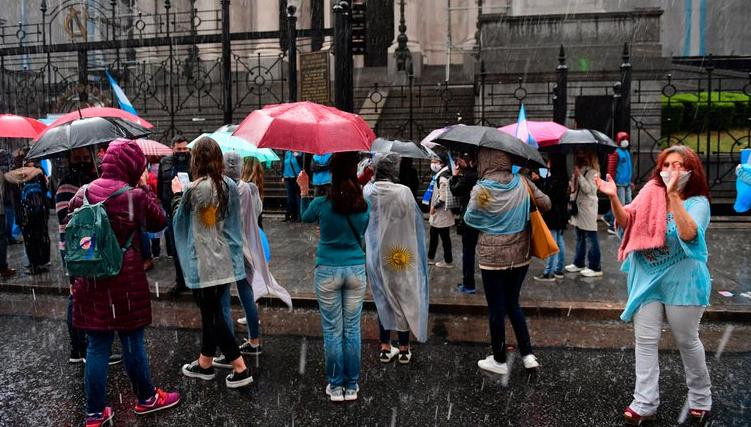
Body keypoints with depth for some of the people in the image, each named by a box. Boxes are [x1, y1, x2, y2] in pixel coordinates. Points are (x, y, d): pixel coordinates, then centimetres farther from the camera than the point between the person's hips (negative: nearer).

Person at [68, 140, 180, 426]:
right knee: (132, 341, 11)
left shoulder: (82, 194, 2)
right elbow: (160, 222, 3)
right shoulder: (136, 196, -12)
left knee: (97, 346, 11)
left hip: (90, 281, 4)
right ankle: (146, 399, 29)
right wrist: (145, 187, 5)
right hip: (125, 281, -4)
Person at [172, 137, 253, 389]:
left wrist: (177, 193, 16)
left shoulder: (194, 190, -17)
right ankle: (205, 363, 32)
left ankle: (240, 369, 2)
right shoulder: (230, 186, 0)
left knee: (212, 314, 2)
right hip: (226, 260, 7)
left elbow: (178, 218, -1)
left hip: (204, 263, -7)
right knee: (211, 311, 18)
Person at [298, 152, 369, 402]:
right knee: (352, 329, 10)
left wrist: (304, 190, 18)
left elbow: (305, 217, 12)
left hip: (328, 271, -2)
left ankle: (335, 387, 17)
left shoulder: (321, 203, -12)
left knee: (332, 331, 8)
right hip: (356, 270, 2)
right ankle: (352, 386, 19)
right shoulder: (364, 205, -6)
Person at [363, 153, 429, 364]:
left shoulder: (368, 191, -8)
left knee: (383, 298, 15)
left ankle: (385, 347, 21)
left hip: (377, 254, 3)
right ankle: (404, 348, 19)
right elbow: (414, 221, -8)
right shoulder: (403, 192, -17)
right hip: (401, 254, -3)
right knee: (403, 298, 11)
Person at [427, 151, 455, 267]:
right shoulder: (440, 174, 9)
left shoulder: (443, 177, -21)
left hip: (442, 214, -10)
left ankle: (448, 261, 15)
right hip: (438, 214, 10)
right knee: (433, 235, 18)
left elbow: (443, 197, -26)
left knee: (445, 237, 3)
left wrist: (434, 207, -15)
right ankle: (430, 257, 30)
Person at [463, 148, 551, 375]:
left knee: (496, 308, 9)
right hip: (520, 255, 4)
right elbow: (546, 204, 5)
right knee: (513, 303, 20)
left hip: (493, 257, -4)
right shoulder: (522, 182, -4)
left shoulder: (481, 190, -15)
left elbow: (469, 219, -3)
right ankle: (528, 354, 18)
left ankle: (499, 361, 21)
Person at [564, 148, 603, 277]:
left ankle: (595, 267, 2)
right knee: (579, 237, 16)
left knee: (591, 238, -4)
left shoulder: (592, 170, -11)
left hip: (588, 207, -8)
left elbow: (588, 189, -19)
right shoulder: (579, 168, 13)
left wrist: (579, 175, -21)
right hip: (578, 206, 8)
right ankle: (578, 263, 25)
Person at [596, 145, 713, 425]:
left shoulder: (698, 202, -11)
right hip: (646, 279, 4)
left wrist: (673, 195, -34)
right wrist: (614, 198, -24)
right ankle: (644, 404, 15)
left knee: (687, 340, 11)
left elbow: (689, 234, -29)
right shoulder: (651, 193, 1)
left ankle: (700, 399, 34)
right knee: (645, 341, 5)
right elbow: (627, 221, -7)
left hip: (681, 281, -3)